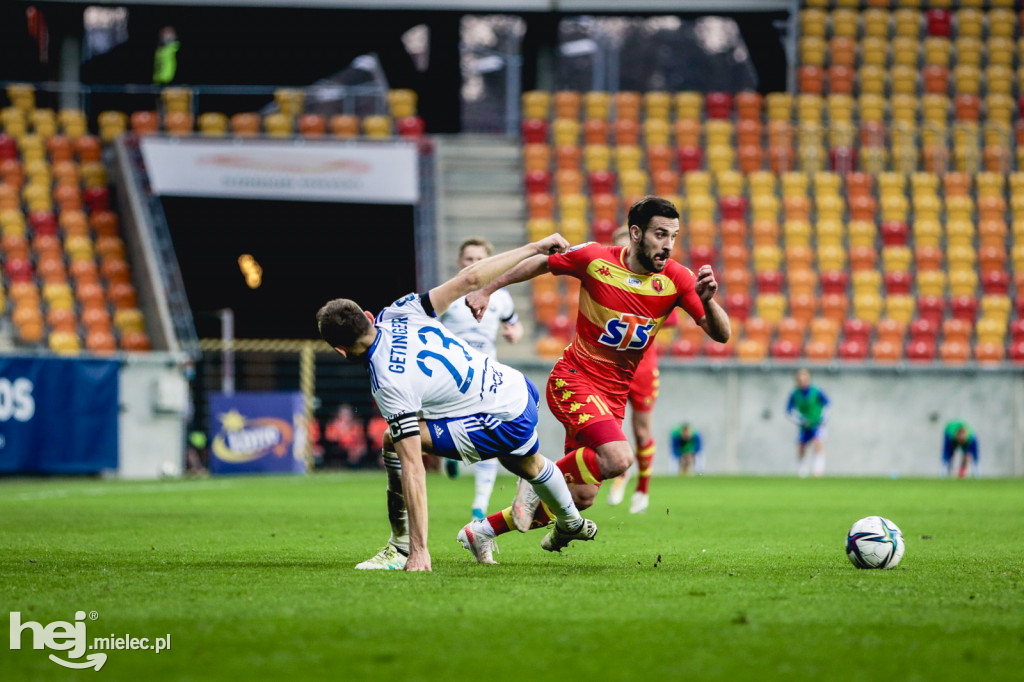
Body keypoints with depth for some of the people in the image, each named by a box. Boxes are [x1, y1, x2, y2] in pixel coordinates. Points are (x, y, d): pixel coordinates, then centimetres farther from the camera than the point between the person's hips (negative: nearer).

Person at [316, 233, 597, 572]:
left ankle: (404, 548, -1)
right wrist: (534, 248, 2)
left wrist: (419, 550, -28)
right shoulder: (399, 312, -10)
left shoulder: (389, 384, -26)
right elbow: (469, 278, -8)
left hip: (505, 424, -9)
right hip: (517, 387, 9)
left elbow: (412, 467, -28)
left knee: (394, 443, -12)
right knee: (528, 465, 39)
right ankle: (571, 524, 68)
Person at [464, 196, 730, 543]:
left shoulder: (677, 279, -8)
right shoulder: (594, 258, -12)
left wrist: (707, 301, -32)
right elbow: (540, 263, 6)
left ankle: (485, 528, 25)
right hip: (573, 380, -5)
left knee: (581, 497, 5)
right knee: (619, 458, -30)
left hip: (614, 395, 5)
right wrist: (486, 291, 13)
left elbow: (721, 334, -11)